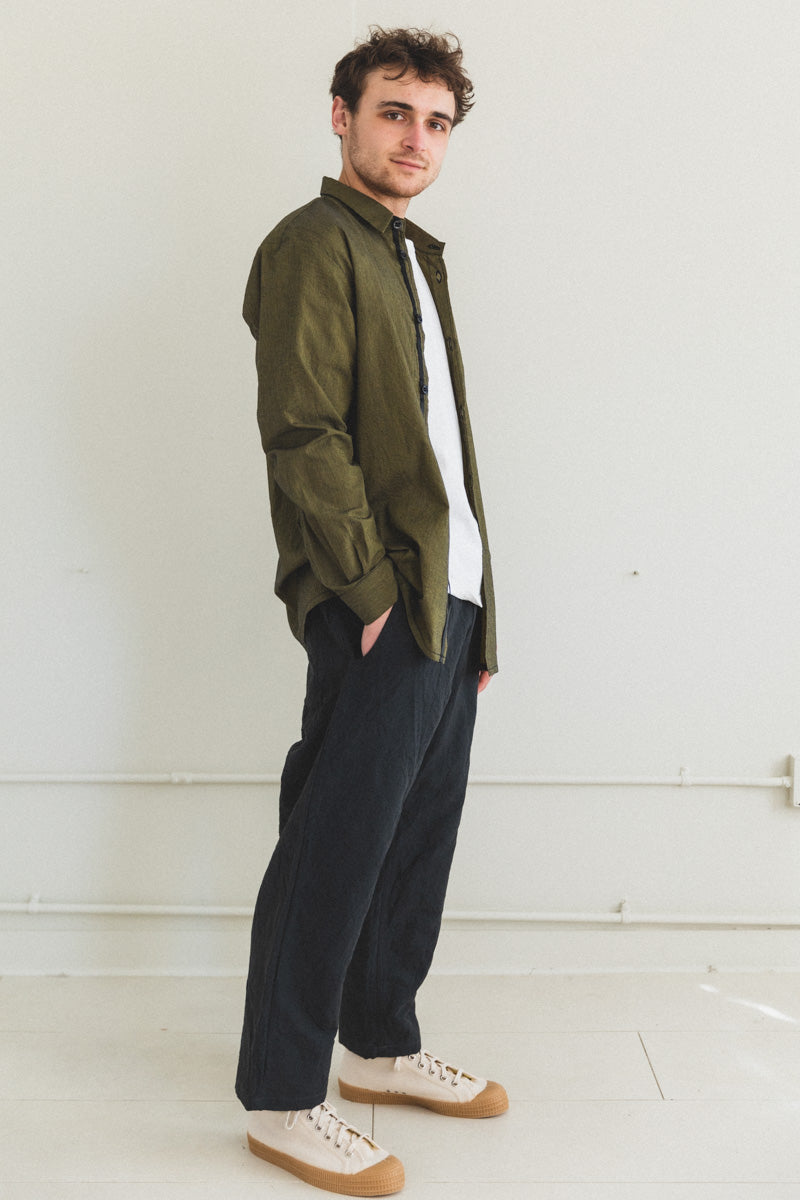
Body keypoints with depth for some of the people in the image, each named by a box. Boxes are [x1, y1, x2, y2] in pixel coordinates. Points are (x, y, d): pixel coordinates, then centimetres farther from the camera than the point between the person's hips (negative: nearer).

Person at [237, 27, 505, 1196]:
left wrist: (476, 606, 14)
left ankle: (380, 1043, 31)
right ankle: (281, 1098, 11)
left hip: (451, 599, 9)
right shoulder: (314, 245, -7)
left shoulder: (417, 257, 21)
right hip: (380, 612, -9)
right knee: (336, 849, -2)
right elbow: (302, 434, -17)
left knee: (419, 836, 15)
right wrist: (374, 591, -17)